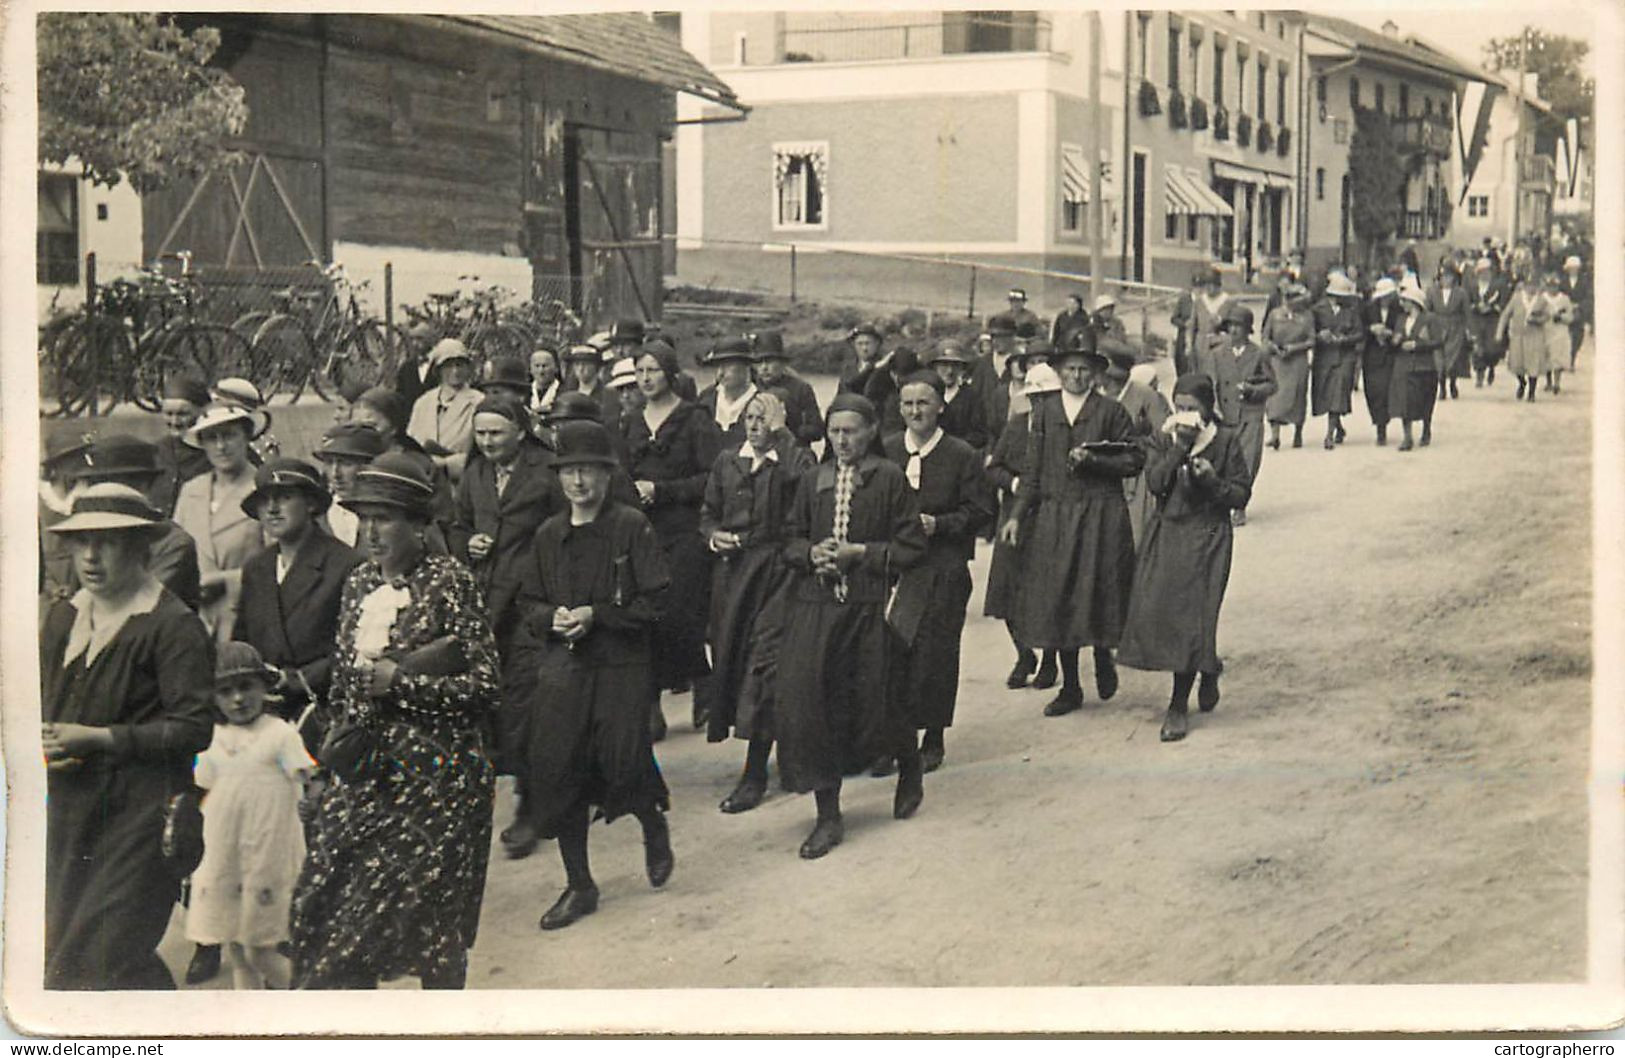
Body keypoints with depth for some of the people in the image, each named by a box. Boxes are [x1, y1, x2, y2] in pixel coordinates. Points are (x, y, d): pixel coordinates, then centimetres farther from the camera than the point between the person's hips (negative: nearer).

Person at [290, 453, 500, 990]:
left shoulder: (449, 581, -9)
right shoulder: (359, 584, 10)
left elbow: (484, 684, -12)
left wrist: (400, 680, -16)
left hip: (435, 775, -6)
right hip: (366, 771, 6)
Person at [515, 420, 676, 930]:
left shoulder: (632, 527, -4)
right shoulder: (548, 535, 10)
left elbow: (656, 601, -7)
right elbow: (531, 604, 16)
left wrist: (595, 614, -15)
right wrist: (553, 618, -6)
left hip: (623, 666, -4)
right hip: (563, 668, 4)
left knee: (623, 764, -8)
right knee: (556, 768, -1)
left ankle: (654, 828, 29)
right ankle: (579, 885, 12)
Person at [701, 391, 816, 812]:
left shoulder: (796, 461, -2)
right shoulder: (727, 461, 12)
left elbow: (799, 478, -23)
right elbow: (707, 512, 18)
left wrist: (783, 440, -17)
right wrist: (713, 535, -1)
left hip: (776, 571, -6)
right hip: (732, 571, 6)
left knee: (763, 662, -10)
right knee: (730, 657, 9)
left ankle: (755, 774, -8)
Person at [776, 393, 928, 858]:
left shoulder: (890, 479, -2)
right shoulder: (812, 480, 9)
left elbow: (912, 545, -3)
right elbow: (790, 540, 15)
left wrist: (860, 553, -13)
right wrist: (811, 553, -6)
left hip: (870, 607, -3)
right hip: (815, 606, 3)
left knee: (875, 701, 5)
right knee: (805, 701, -6)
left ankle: (909, 768, 40)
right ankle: (828, 815, 3)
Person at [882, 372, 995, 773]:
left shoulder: (963, 456, -1)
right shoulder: (885, 451, 8)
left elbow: (980, 511, -1)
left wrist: (937, 524, -15)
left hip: (943, 570, -2)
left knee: (934, 654, 1)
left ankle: (932, 740, 14)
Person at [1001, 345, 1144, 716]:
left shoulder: (1111, 411, 1)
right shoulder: (1043, 412, 9)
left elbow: (1134, 460, -1)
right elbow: (1032, 469, 9)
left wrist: (1093, 460, -15)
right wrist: (1017, 515, 1)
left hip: (1102, 515, -3)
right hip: (1054, 515, 3)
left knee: (1099, 592, -1)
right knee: (1057, 599, 3)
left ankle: (1103, 661, 28)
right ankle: (1070, 688, 12)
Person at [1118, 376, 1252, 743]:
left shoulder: (1226, 439, -3)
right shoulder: (1165, 438, 6)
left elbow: (1242, 494, -3)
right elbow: (1155, 482, -9)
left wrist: (1211, 480, -19)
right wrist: (1180, 447, -16)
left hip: (1206, 538, -4)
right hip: (1166, 534, 4)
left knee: (1191, 617, -6)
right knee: (1155, 612, 1)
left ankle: (1178, 707, 3)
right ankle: (1208, 669, 28)